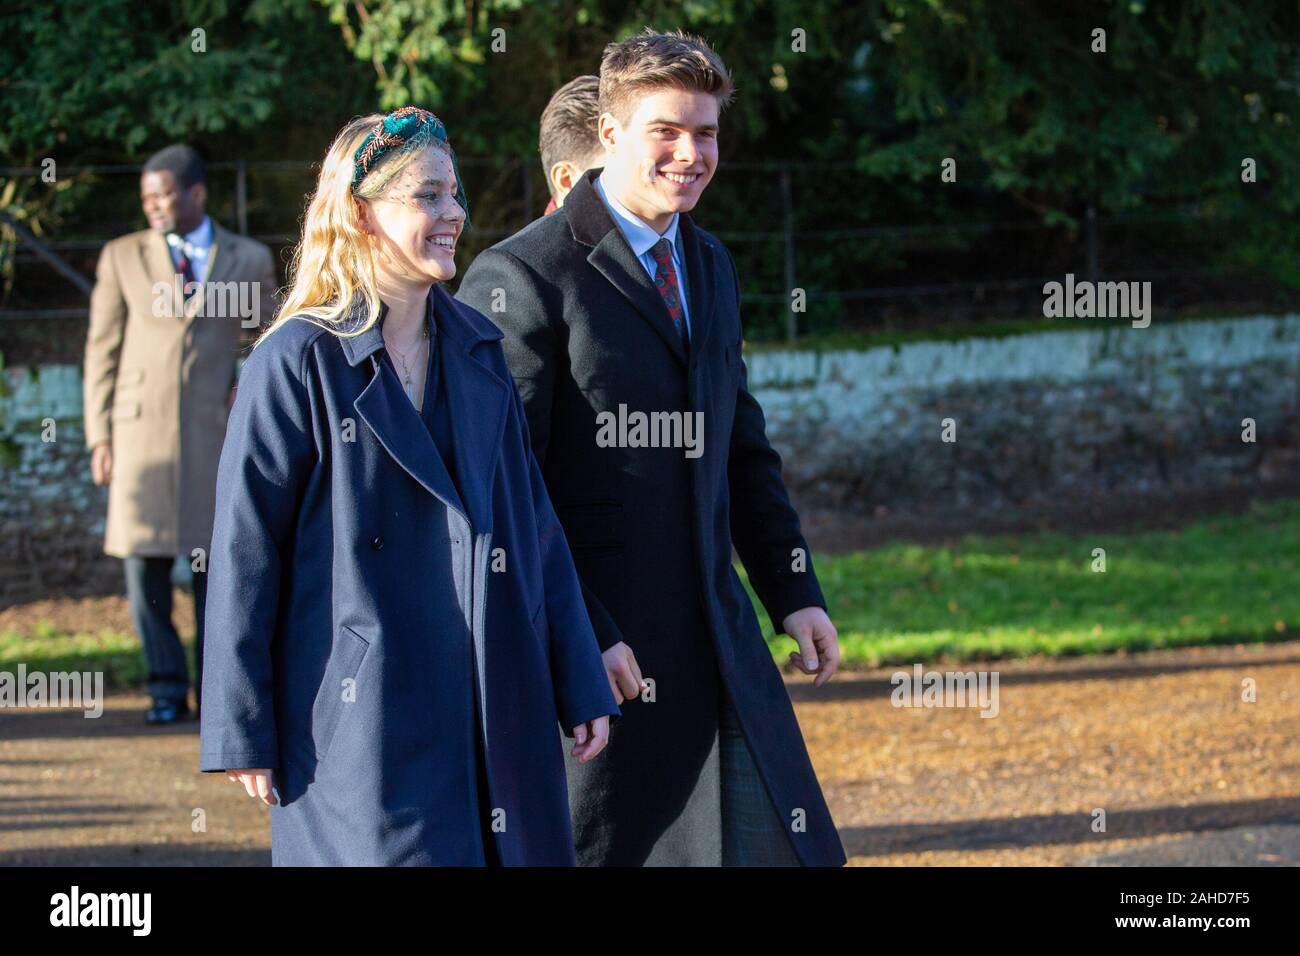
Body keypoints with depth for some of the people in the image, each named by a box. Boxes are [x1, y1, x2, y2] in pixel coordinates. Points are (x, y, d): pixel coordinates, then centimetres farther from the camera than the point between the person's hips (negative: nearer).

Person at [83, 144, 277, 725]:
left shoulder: (250, 260, 8)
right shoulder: (122, 258, 7)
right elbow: (102, 351, 7)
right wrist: (99, 437, 1)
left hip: (217, 432, 0)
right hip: (141, 430, 0)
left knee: (216, 567, 1)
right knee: (144, 563, -2)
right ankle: (167, 688, 9)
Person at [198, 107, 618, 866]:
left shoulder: (477, 350, 11)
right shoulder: (299, 362, -7)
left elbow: (534, 521, 15)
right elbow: (246, 549, -6)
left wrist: (580, 684, 12)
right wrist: (243, 732, -7)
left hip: (495, 710, 6)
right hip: (363, 712, -6)